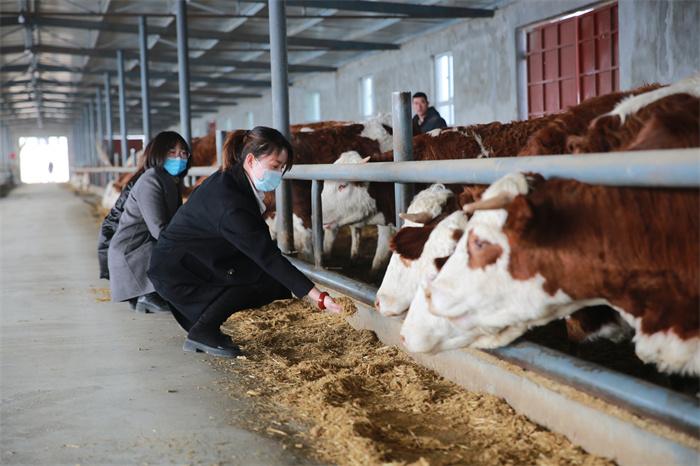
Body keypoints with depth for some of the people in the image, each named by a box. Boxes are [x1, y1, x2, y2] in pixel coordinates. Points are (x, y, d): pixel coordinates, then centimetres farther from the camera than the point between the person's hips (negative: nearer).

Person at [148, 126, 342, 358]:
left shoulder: (229, 180, 2)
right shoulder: (229, 200, -27)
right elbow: (268, 256, -31)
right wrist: (318, 297, -32)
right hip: (175, 271, -10)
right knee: (270, 276, -17)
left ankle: (201, 326, 7)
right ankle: (204, 331, -12)